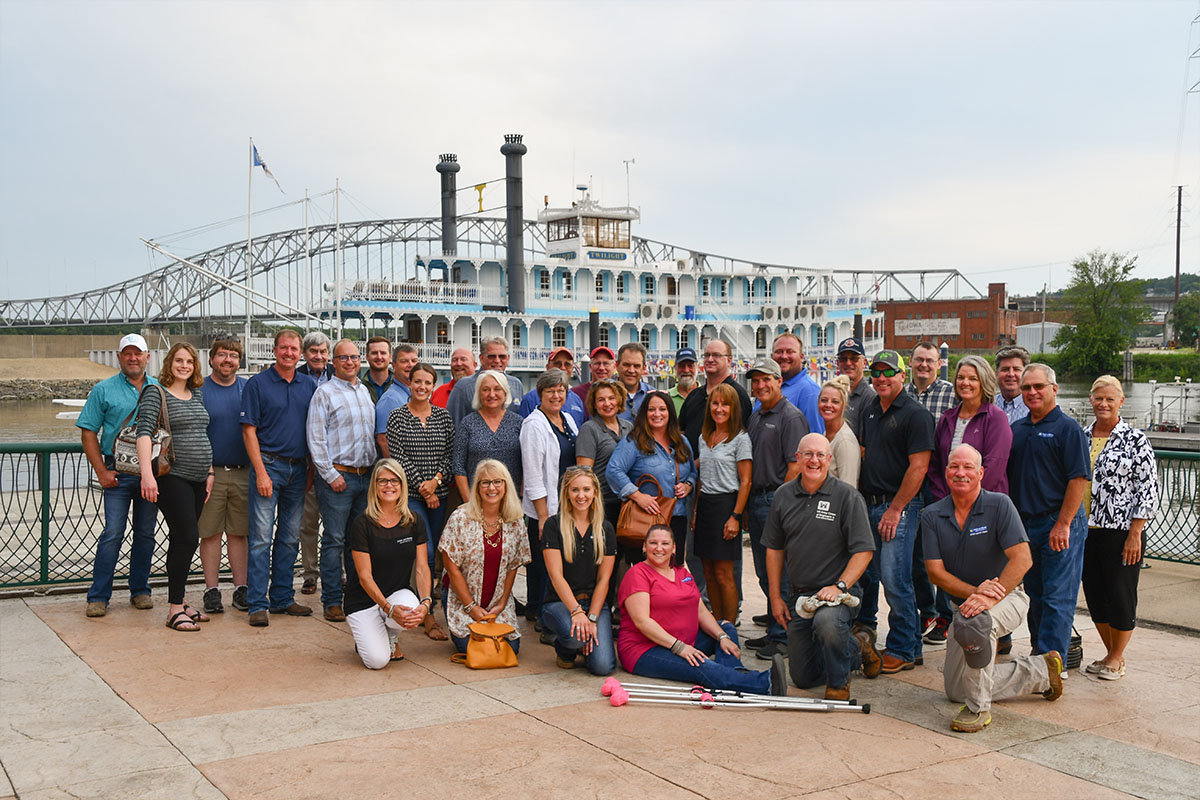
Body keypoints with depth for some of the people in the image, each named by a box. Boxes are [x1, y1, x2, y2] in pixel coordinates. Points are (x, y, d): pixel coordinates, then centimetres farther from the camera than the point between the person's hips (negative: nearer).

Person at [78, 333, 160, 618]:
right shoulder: (104, 390, 3)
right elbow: (88, 433, 2)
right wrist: (101, 471, -5)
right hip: (118, 473, -2)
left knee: (145, 534, 9)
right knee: (112, 534, -6)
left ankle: (140, 590, 19)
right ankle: (98, 596, 1)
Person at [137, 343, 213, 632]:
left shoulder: (197, 395, 16)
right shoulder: (155, 393, -5)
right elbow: (144, 432, -15)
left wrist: (209, 472, 18)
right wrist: (147, 473, -26)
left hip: (197, 478, 7)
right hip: (172, 477, -7)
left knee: (182, 540, 11)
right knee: (187, 537, -12)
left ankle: (179, 602, 19)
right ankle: (175, 610, -6)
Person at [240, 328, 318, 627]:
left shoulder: (309, 386, 10)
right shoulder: (258, 384, -2)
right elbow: (249, 432, -6)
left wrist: (312, 468, 8)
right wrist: (261, 472, -13)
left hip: (298, 468, 5)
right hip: (269, 465, -5)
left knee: (290, 538, 10)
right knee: (262, 537, -6)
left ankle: (282, 598, 19)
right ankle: (257, 604, -3)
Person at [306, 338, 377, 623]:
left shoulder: (365, 392, 16)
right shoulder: (324, 393, -3)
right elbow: (315, 439, -8)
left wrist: (375, 470, 13)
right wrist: (331, 475, -12)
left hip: (366, 476, 6)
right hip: (337, 476, -6)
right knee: (334, 540, -3)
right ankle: (332, 601, 3)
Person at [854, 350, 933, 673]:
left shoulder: (915, 414, -11)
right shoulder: (871, 410, 14)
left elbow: (918, 467, -16)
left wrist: (895, 509, -16)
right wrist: (859, 499, 12)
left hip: (898, 506, -7)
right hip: (869, 503, 7)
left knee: (895, 580, -8)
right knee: (864, 572, 15)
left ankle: (904, 650, 3)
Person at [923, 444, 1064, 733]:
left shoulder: (999, 505, -15)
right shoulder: (932, 516, -5)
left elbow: (1022, 560, -24)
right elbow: (935, 571, -10)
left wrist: (989, 599, -34)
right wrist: (974, 592, -25)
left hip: (1007, 597, -6)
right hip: (963, 602, 6)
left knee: (974, 623, -41)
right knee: (956, 690, 9)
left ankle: (979, 708, -21)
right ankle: (1041, 671, 26)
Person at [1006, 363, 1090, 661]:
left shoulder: (1068, 429, -7)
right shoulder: (1016, 429, 12)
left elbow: (1079, 479, -14)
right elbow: (1006, 476, 18)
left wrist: (1063, 524, -18)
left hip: (1059, 526, -7)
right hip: (1023, 523, 7)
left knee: (1057, 598, -4)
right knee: (1034, 594, 15)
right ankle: (1037, 652, 26)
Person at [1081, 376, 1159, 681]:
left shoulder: (1135, 439, -7)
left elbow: (1148, 489, -9)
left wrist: (1135, 533, -13)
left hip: (1121, 530, -5)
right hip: (1085, 529, 5)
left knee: (1120, 594, 2)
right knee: (1094, 593, 10)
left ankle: (1117, 659, 18)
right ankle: (1110, 653, 26)